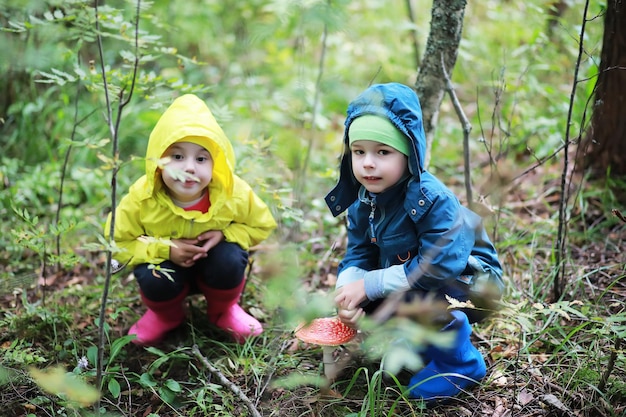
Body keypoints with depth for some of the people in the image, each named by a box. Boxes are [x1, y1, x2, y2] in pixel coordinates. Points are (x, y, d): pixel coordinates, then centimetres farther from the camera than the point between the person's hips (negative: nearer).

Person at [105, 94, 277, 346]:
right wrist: (163, 249, -31)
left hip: (213, 265, 1)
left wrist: (225, 234, -27)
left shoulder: (234, 194, -26)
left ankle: (223, 310, 6)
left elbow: (262, 225, -8)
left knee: (230, 259, -30)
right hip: (167, 263, 0)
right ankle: (166, 315, 9)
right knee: (154, 279, -30)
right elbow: (117, 242, -17)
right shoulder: (142, 198, -28)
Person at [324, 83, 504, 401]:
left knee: (410, 296, -33)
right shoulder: (362, 202, -7)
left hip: (469, 283, -7)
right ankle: (425, 342, 14)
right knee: (363, 304, -8)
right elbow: (358, 256, -4)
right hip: (407, 286, 8)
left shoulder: (432, 200, -30)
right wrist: (348, 292, -28)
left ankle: (460, 364, -5)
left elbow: (438, 270, -36)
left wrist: (369, 285, -32)